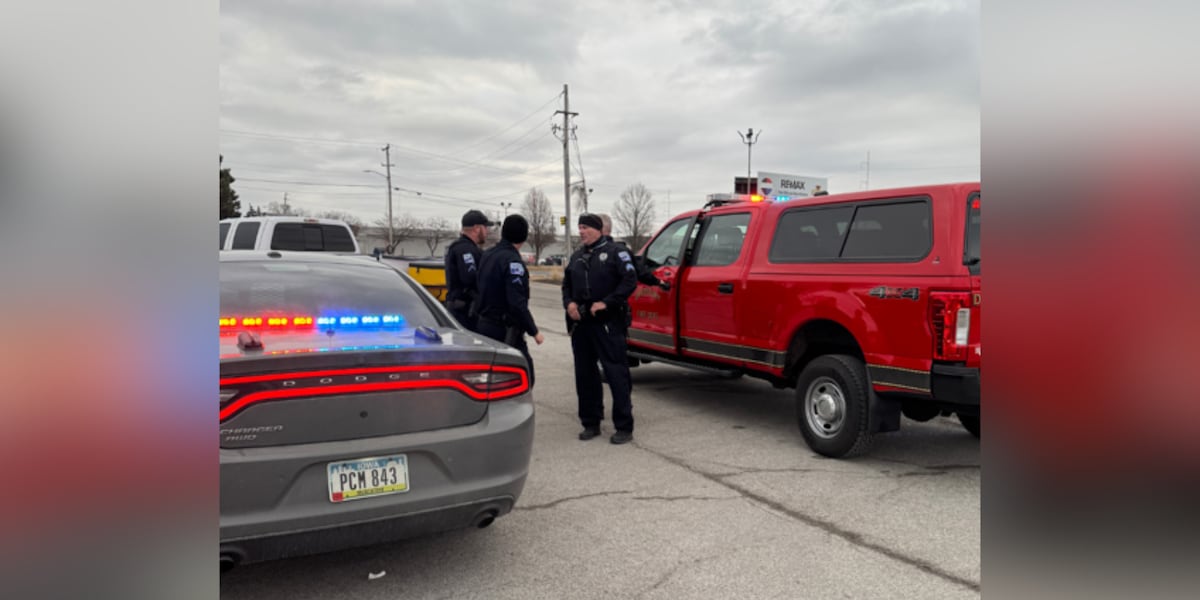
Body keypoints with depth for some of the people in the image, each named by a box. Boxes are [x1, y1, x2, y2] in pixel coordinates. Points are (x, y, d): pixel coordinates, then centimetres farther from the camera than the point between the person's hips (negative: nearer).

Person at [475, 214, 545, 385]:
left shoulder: (487, 255, 10)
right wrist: (534, 331, -16)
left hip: (485, 325, 9)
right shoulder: (513, 261, -17)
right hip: (505, 330, -9)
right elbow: (518, 303, -22)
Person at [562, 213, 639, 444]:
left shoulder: (614, 252, -2)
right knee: (584, 374, 11)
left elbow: (630, 280, -10)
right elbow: (566, 284, 24)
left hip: (608, 323, -7)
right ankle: (590, 423, 22)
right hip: (580, 323, 7)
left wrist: (606, 303, -17)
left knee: (617, 374, -5)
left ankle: (624, 427, 2)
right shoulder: (577, 257, 18)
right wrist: (569, 303, 3)